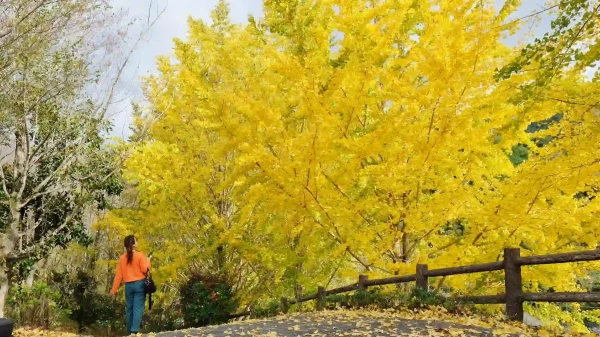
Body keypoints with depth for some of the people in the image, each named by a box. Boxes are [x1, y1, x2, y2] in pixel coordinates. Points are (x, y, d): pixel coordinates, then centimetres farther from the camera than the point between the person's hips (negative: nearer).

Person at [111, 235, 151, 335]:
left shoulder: (122, 258, 5)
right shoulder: (140, 255, -7)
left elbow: (118, 275, 5)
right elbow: (145, 269, -9)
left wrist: (114, 289, 10)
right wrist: (148, 261, 9)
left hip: (128, 286, 4)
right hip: (139, 284, -4)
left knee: (129, 309, 12)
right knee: (138, 308, -6)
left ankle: (130, 332, 18)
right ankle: (134, 331, -17)